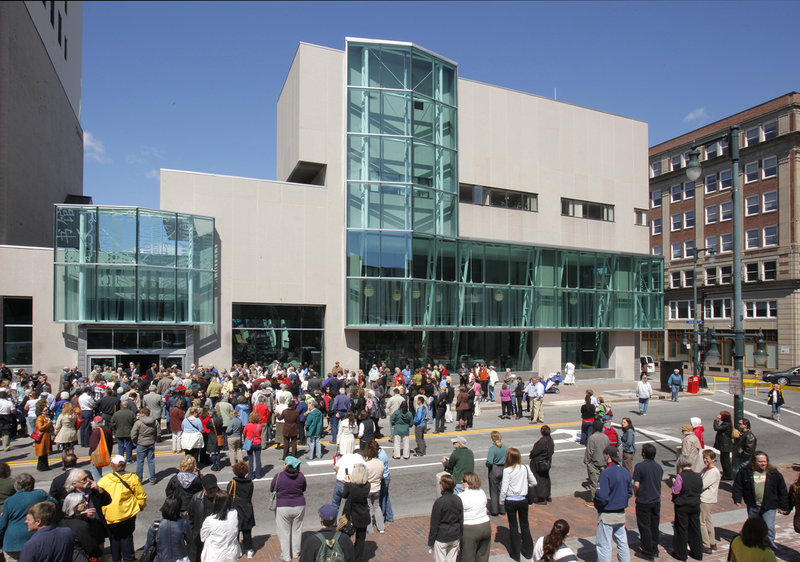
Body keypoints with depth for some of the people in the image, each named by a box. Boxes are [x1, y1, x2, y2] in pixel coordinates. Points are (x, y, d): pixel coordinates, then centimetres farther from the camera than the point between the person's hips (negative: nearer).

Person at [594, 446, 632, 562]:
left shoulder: (606, 473, -22)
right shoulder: (626, 472, 2)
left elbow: (601, 496, -24)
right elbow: (630, 492, 11)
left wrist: (597, 505, -6)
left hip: (607, 515, -7)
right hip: (621, 513, 7)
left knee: (604, 545, 4)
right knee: (622, 542, 20)